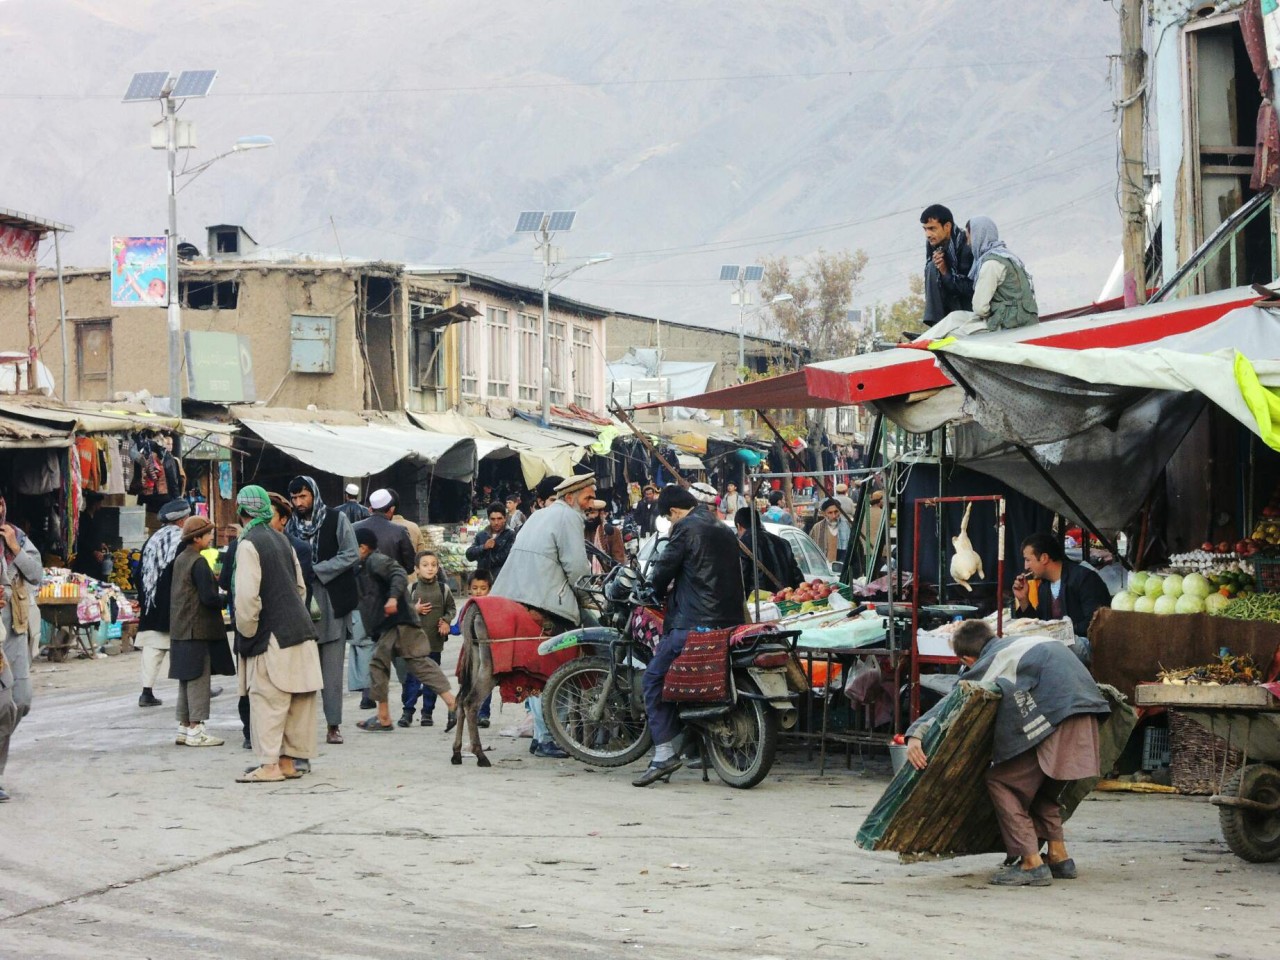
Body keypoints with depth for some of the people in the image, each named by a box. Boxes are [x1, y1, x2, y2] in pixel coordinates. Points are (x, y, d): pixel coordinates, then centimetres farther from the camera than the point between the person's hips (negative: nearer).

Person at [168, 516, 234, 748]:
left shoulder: (180, 559, 13)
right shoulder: (199, 562, -15)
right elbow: (209, 598, -20)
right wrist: (227, 598, -2)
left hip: (181, 630, 9)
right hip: (198, 630, -9)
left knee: (187, 680, 13)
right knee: (199, 679, -5)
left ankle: (184, 728, 17)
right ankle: (195, 730, -4)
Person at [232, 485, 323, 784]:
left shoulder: (249, 544, -12)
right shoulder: (281, 539, 13)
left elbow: (247, 595, -20)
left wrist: (246, 631, -9)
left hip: (272, 636, -8)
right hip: (299, 629, 8)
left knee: (267, 701, -3)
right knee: (296, 700, 10)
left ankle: (270, 764, -3)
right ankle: (290, 760, 17)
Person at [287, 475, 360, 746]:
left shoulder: (336, 520, 1)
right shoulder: (291, 526, 11)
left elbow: (352, 556, -7)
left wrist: (317, 570, -12)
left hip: (332, 602, -3)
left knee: (332, 667, -1)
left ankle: (333, 725, 3)